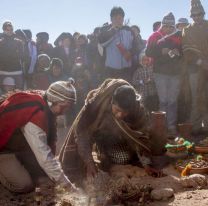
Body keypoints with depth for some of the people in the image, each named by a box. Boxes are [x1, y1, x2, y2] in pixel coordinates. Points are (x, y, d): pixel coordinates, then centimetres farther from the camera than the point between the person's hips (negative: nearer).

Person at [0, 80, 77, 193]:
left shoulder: (46, 105, -10)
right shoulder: (34, 115, -36)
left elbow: (51, 140, -1)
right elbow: (44, 156, -37)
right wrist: (66, 184, -31)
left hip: (17, 143, 8)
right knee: (24, 186, -14)